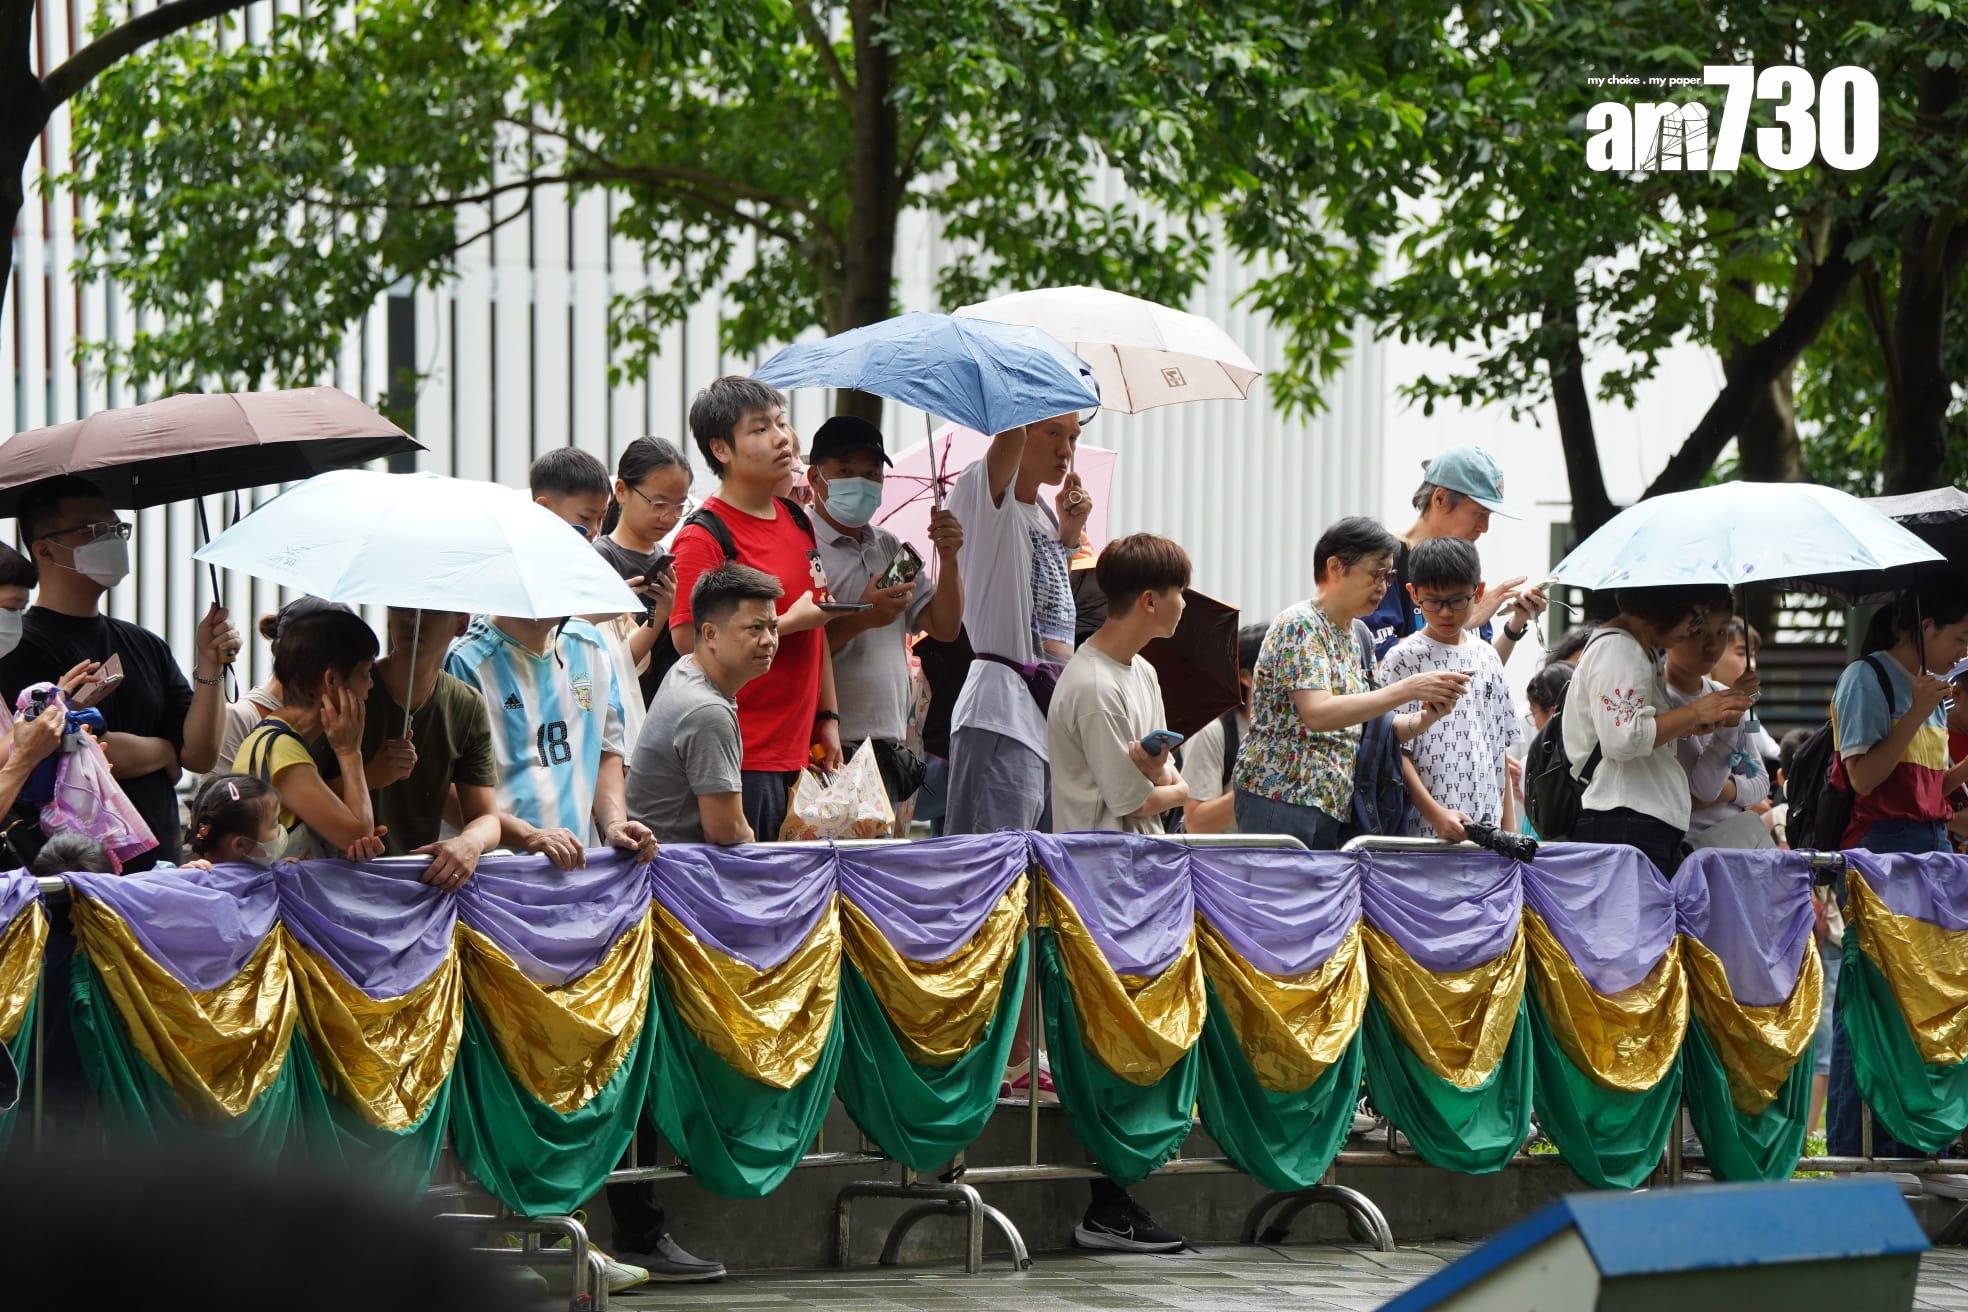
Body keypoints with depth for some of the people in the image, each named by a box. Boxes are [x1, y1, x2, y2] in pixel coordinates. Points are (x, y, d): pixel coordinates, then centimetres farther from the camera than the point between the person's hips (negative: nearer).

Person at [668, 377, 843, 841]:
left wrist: (828, 718, 20)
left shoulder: (797, 521, 14)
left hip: (800, 751, 8)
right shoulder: (702, 538, -11)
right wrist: (792, 621, -14)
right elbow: (689, 641, -19)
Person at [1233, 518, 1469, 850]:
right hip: (1284, 801, -9)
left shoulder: (1352, 638, 18)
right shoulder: (1300, 626, -8)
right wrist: (1407, 689, -21)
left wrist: (1423, 719, 0)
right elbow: (1317, 713, -22)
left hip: (1331, 810, 9)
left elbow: (1360, 730, 18)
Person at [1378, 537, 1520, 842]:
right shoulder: (1402, 660, -3)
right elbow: (1396, 753, -8)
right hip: (1424, 832, -5)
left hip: (1487, 829, 5)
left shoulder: (1487, 658, 14)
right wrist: (1436, 814, -19)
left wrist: (1509, 827, 12)